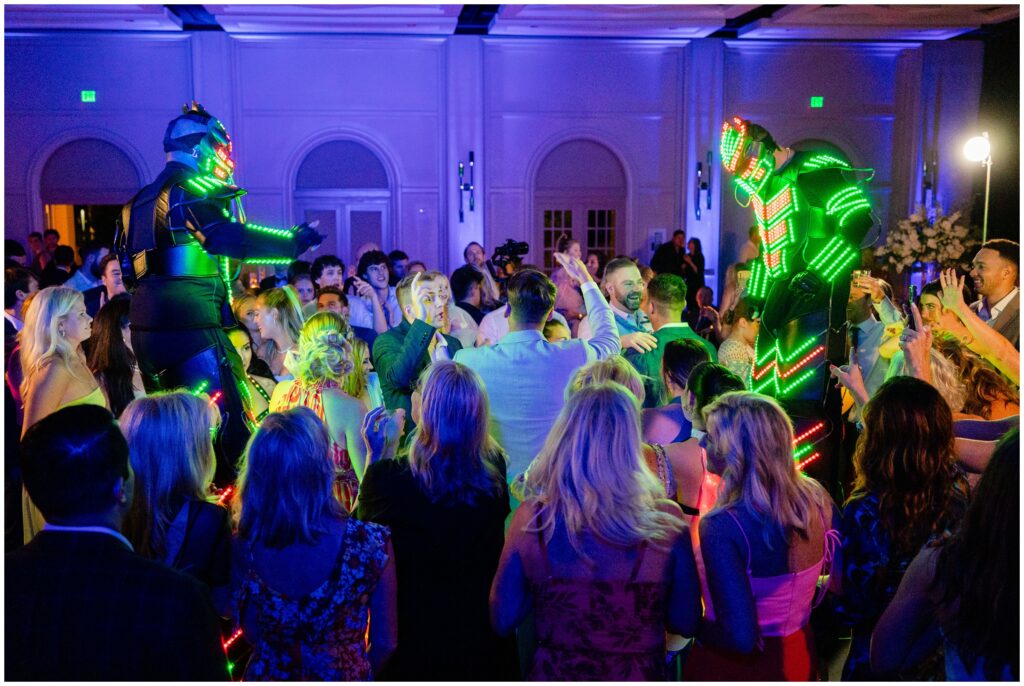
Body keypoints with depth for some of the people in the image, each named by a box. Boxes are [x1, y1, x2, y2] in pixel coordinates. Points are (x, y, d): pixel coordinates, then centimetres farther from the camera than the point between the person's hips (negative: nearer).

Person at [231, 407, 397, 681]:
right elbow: (385, 644, -12)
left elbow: (252, 635, -2)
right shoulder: (372, 543, -25)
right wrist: (361, 675, 6)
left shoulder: (243, 547, -18)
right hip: (344, 676, -2)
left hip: (267, 675, 2)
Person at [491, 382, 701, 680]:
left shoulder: (533, 518, -15)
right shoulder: (666, 519, -16)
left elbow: (502, 620, -5)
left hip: (553, 673, 1)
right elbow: (687, 623, -5)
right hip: (638, 676, 0)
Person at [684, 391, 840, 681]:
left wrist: (694, 626, -12)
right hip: (798, 660, 5)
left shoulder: (722, 526, -29)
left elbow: (741, 638, -29)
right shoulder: (818, 500, -10)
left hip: (732, 669, -5)